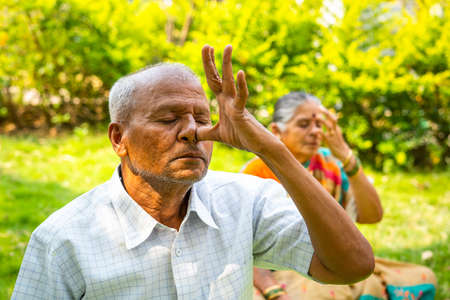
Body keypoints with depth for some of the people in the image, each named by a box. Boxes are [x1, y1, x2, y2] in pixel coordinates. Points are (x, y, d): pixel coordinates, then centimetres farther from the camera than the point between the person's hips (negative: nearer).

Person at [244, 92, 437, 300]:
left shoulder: (330, 164, 4)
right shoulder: (256, 173, -8)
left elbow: (372, 216, -6)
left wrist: (347, 157, -16)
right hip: (277, 276, -5)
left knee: (421, 279, -7)